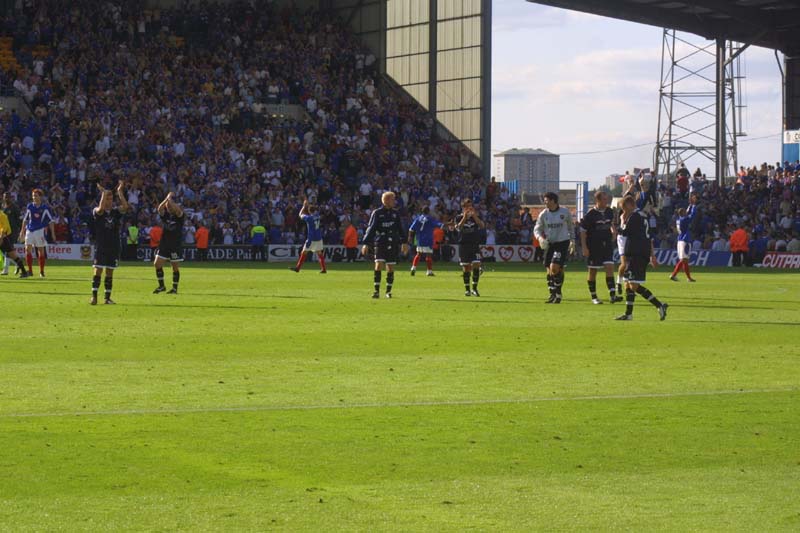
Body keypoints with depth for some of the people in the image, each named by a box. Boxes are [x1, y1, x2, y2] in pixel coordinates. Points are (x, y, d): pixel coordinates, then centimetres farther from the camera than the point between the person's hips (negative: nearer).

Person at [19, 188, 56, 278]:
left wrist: (52, 233, -3)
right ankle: (30, 271, -4)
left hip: (40, 230, -3)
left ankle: (41, 272, 11)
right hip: (29, 230, 3)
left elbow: (51, 221, 1)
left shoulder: (45, 207, -2)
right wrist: (22, 231, 13)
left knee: (41, 251, 1)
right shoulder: (30, 206, 7)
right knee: (27, 249, -9)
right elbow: (25, 219, 15)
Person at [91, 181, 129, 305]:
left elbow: (125, 206, -13)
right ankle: (94, 296, -6)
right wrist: (104, 193, -23)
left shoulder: (116, 212, 7)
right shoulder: (97, 211, -2)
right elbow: (101, 209, -26)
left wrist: (120, 192, -15)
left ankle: (107, 298, 10)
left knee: (110, 273, 6)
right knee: (97, 271, -7)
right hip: (100, 247, -3)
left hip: (114, 247, 3)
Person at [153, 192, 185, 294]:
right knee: (157, 264, -2)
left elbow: (178, 210, -27)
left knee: (175, 267, 1)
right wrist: (166, 199, -24)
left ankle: (175, 288, 11)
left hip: (176, 245, -4)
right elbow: (160, 208, -15)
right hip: (164, 243, 4)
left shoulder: (179, 215, -4)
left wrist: (170, 200, -22)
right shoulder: (165, 214, 5)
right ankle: (161, 286, 11)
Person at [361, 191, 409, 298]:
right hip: (380, 243, -3)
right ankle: (376, 291, -10)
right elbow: (371, 228, -3)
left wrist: (403, 243, 13)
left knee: (390, 268, 3)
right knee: (379, 265, -15)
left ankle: (388, 291, 15)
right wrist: (366, 244, -10)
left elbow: (400, 229, 17)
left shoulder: (395, 213, 9)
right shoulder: (377, 213, -2)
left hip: (392, 244, 3)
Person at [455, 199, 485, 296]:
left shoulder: (476, 217, 6)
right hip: (463, 245, -1)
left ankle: (474, 288, 0)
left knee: (476, 266, -10)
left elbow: (482, 226, -13)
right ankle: (467, 289, 11)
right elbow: (458, 228, -17)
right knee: (466, 268, 1)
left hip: (475, 245, 1)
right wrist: (465, 217, -28)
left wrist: (474, 216, -25)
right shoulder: (459, 217, 2)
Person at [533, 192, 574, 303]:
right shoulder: (543, 214, 1)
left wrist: (572, 240, 15)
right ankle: (553, 294, 15)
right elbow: (537, 229, 5)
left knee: (554, 267, -18)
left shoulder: (565, 212, -3)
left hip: (562, 243, -4)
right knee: (549, 271, 2)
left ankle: (557, 293, -6)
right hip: (549, 244, 4)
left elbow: (570, 227, 13)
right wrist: (540, 238, -15)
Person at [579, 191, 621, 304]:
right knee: (593, 271, 4)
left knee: (610, 267, -8)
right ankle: (593, 297, 15)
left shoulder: (609, 212, 4)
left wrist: (613, 231, 6)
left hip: (606, 245, 4)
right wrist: (584, 247, -14)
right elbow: (583, 231, -9)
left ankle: (612, 295, -12)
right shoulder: (590, 214, -12)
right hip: (593, 246, -4)